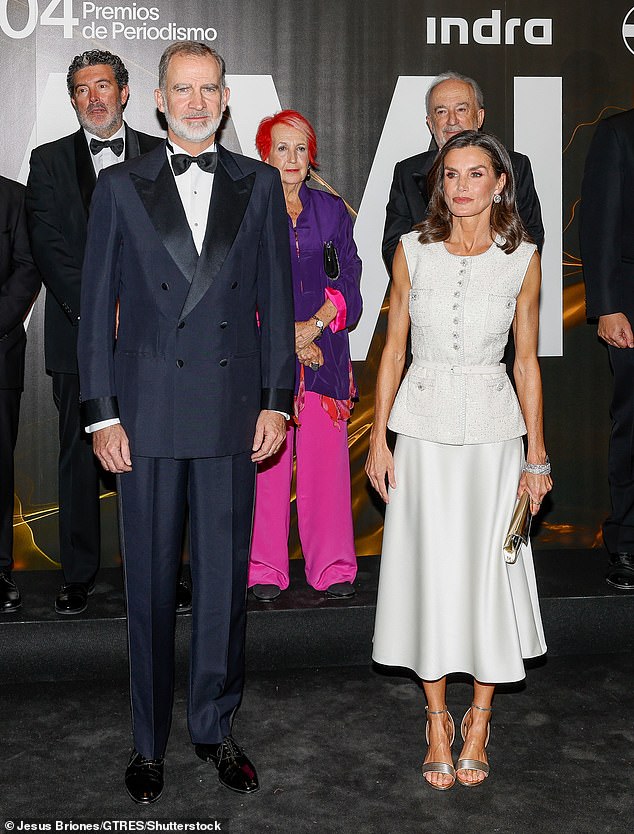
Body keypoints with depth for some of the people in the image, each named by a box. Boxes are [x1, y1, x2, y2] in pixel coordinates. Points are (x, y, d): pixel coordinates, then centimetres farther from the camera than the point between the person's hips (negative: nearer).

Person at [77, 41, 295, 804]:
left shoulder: (258, 185, 8)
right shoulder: (120, 188, 4)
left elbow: (277, 299, 7)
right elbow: (96, 307, 2)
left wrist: (277, 399, 1)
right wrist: (102, 415, -4)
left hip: (232, 414, 1)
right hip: (147, 413, -1)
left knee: (224, 578, 9)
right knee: (149, 581, 8)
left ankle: (215, 727, 27)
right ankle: (148, 740, 24)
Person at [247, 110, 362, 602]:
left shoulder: (332, 211, 14)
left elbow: (348, 282, 7)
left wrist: (313, 326, -9)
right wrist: (286, 335, -9)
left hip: (324, 352, 2)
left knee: (326, 457, 0)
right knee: (265, 458, -3)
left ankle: (333, 567, 10)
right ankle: (265, 569, 9)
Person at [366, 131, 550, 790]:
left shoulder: (522, 259, 0)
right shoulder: (412, 250, 1)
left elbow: (526, 361, 3)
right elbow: (394, 349, 4)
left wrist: (537, 456, 2)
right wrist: (378, 441, 0)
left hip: (493, 432, 0)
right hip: (423, 431, 1)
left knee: (488, 571, 4)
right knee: (429, 571, 5)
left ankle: (479, 721, 24)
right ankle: (438, 721, 22)